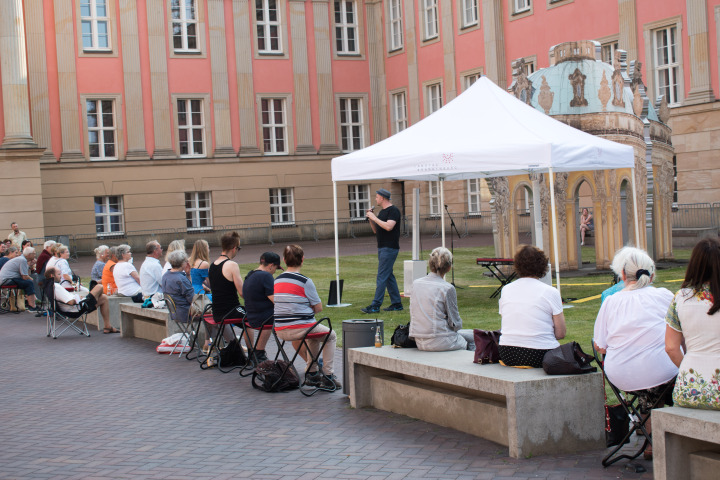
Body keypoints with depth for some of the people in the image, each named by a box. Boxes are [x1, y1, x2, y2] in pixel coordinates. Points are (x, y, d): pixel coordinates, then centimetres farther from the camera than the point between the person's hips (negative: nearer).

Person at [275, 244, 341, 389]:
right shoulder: (305, 281, -13)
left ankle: (312, 373, 32)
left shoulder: (277, 280, 7)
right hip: (300, 328, -7)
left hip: (280, 332, 7)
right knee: (331, 336, 20)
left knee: (314, 336, 34)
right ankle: (327, 376, 14)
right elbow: (319, 308, -6)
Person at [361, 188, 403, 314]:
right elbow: (376, 230, 20)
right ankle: (396, 303, 16)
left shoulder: (393, 210, -11)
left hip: (390, 248, -10)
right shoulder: (382, 212, 18)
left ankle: (375, 305, -12)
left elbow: (388, 227, -25)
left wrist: (375, 218, -17)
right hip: (382, 248, 10)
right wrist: (370, 218, 6)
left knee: (382, 276, -11)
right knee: (388, 276, 11)